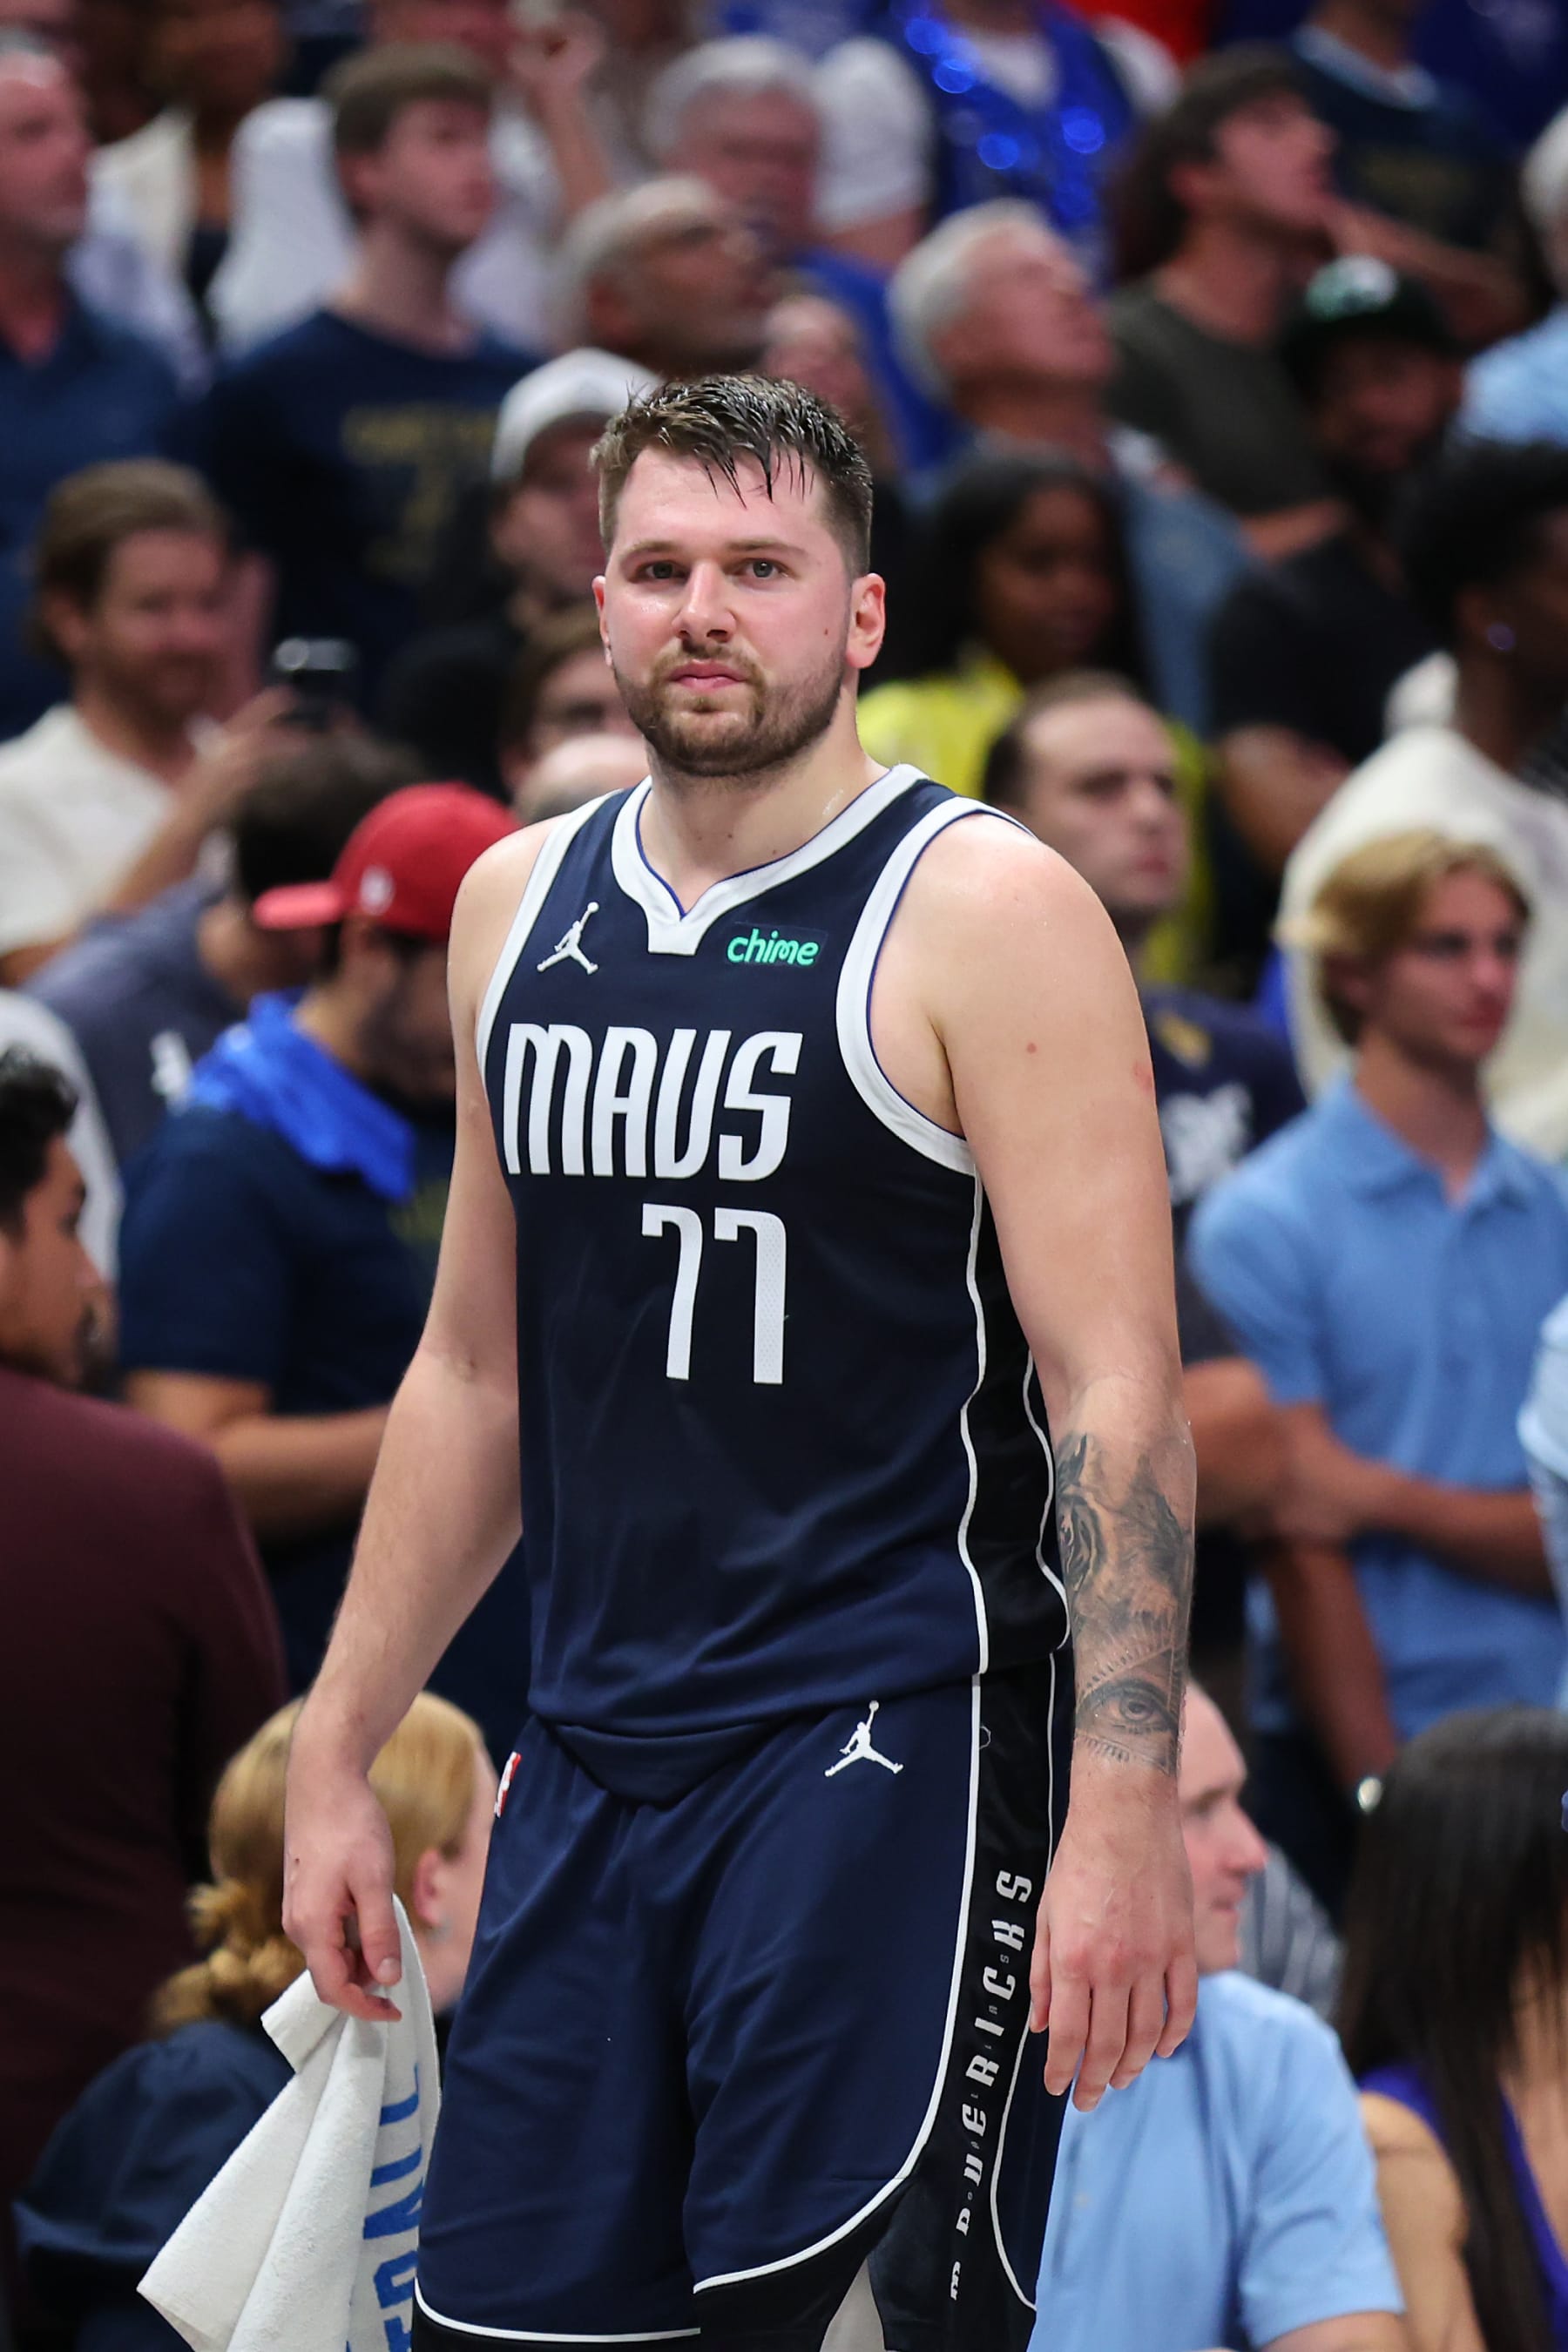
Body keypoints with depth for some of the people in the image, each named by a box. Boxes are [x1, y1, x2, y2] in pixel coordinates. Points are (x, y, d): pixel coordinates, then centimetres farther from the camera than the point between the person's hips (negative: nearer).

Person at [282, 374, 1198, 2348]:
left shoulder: (986, 913, -6)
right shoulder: (522, 905, 13)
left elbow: (1115, 1393, -12)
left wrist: (1127, 1814, -20)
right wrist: (337, 1751, 18)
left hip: (884, 1741, -6)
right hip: (594, 1750, 6)